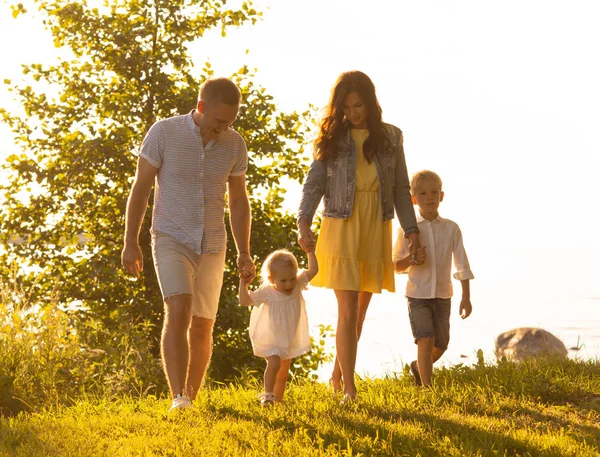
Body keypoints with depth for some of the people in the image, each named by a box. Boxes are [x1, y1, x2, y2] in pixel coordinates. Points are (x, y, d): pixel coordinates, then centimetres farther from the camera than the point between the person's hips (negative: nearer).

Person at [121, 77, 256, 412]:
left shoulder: (235, 145, -1)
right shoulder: (164, 133, -12)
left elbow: (239, 200, 9)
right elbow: (140, 188, -6)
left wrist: (244, 253, 5)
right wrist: (131, 243, -9)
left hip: (212, 246, 4)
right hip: (171, 240, -4)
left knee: (203, 326, 7)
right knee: (178, 312, -23)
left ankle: (191, 400, 20)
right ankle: (178, 398, -29)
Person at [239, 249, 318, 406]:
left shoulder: (297, 286, -7)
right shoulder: (267, 292, -19)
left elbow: (313, 270, -3)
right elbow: (244, 301, -21)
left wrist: (310, 252, -6)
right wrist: (243, 283, -29)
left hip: (290, 340, 5)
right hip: (270, 340, -5)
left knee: (283, 371, 12)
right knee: (274, 363, -26)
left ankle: (278, 399, 23)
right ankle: (267, 395, -19)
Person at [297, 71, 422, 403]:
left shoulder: (391, 137, 7)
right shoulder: (332, 137, 1)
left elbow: (401, 188, 11)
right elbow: (314, 183, -4)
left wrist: (411, 229, 4)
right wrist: (304, 222, -18)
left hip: (376, 229, 3)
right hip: (341, 228, -3)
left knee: (359, 312, 11)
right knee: (348, 310, -9)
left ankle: (337, 375, 30)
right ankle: (350, 389, -7)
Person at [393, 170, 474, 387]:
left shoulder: (451, 228, 1)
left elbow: (462, 264, 4)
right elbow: (397, 265, 1)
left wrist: (466, 297, 1)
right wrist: (411, 259, -21)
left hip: (442, 295, 3)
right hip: (418, 294, -3)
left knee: (441, 345, 8)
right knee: (426, 339, -16)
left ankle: (418, 367, 38)